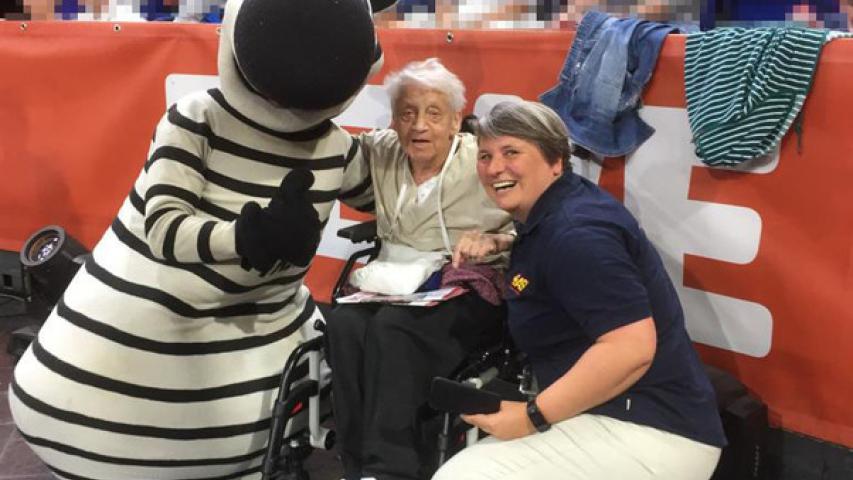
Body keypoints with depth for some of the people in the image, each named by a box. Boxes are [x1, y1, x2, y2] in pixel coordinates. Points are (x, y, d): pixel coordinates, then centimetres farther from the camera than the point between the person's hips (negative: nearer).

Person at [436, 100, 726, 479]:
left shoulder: (575, 233, -20)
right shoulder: (550, 214, 11)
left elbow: (632, 347, -28)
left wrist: (533, 416, -23)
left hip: (649, 430, -10)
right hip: (614, 414, 10)